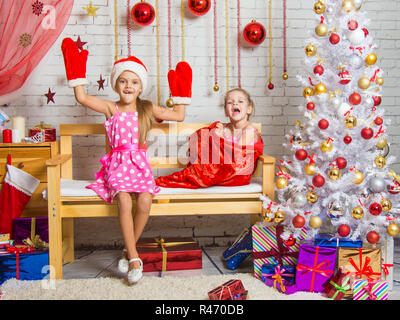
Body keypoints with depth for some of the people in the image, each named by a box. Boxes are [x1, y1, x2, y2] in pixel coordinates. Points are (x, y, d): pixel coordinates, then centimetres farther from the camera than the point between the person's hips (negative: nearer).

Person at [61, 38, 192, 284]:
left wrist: (181, 93, 14)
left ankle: (128, 250, -3)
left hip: (140, 164, 1)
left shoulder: (147, 109, 11)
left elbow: (179, 116, 14)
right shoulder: (111, 108, 7)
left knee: (145, 201, -26)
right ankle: (134, 257, -22)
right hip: (118, 164, -1)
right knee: (124, 200, -30)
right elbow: (82, 98, -3)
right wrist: (77, 73, -2)